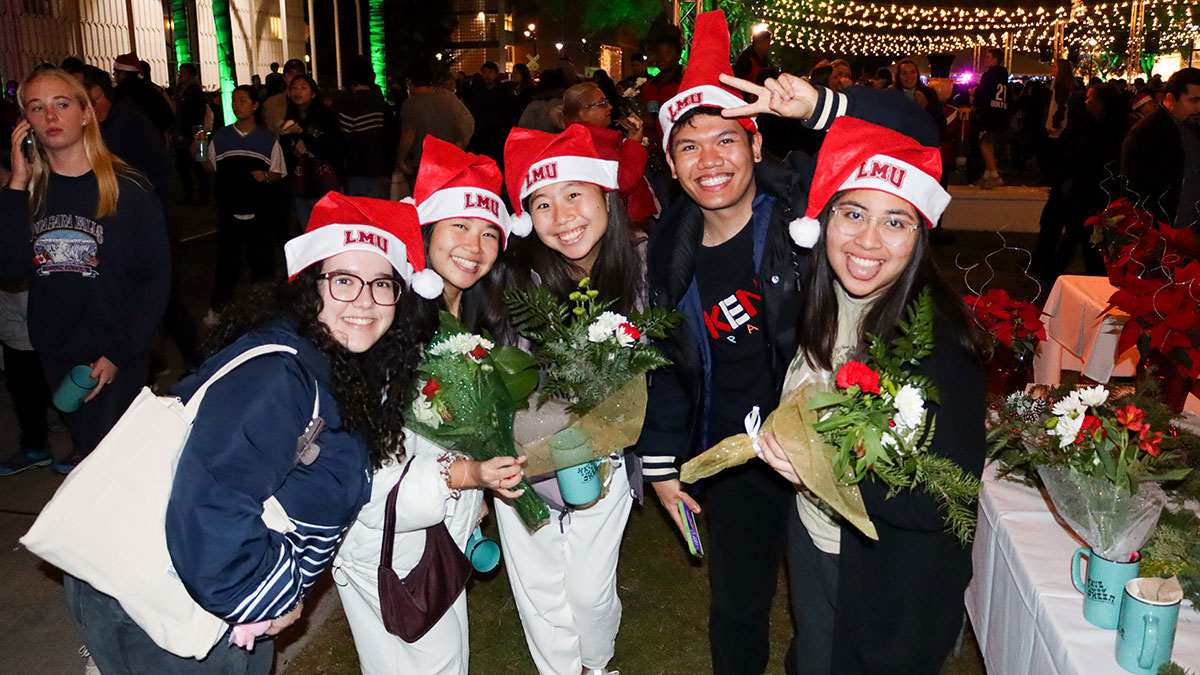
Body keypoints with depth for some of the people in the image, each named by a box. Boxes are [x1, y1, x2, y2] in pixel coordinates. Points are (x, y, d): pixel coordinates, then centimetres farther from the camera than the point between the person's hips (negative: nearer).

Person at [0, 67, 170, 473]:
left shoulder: (128, 189, -9)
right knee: (83, 445, 18)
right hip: (55, 353, 4)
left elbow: (156, 278, -9)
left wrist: (120, 353, -12)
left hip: (118, 357, -4)